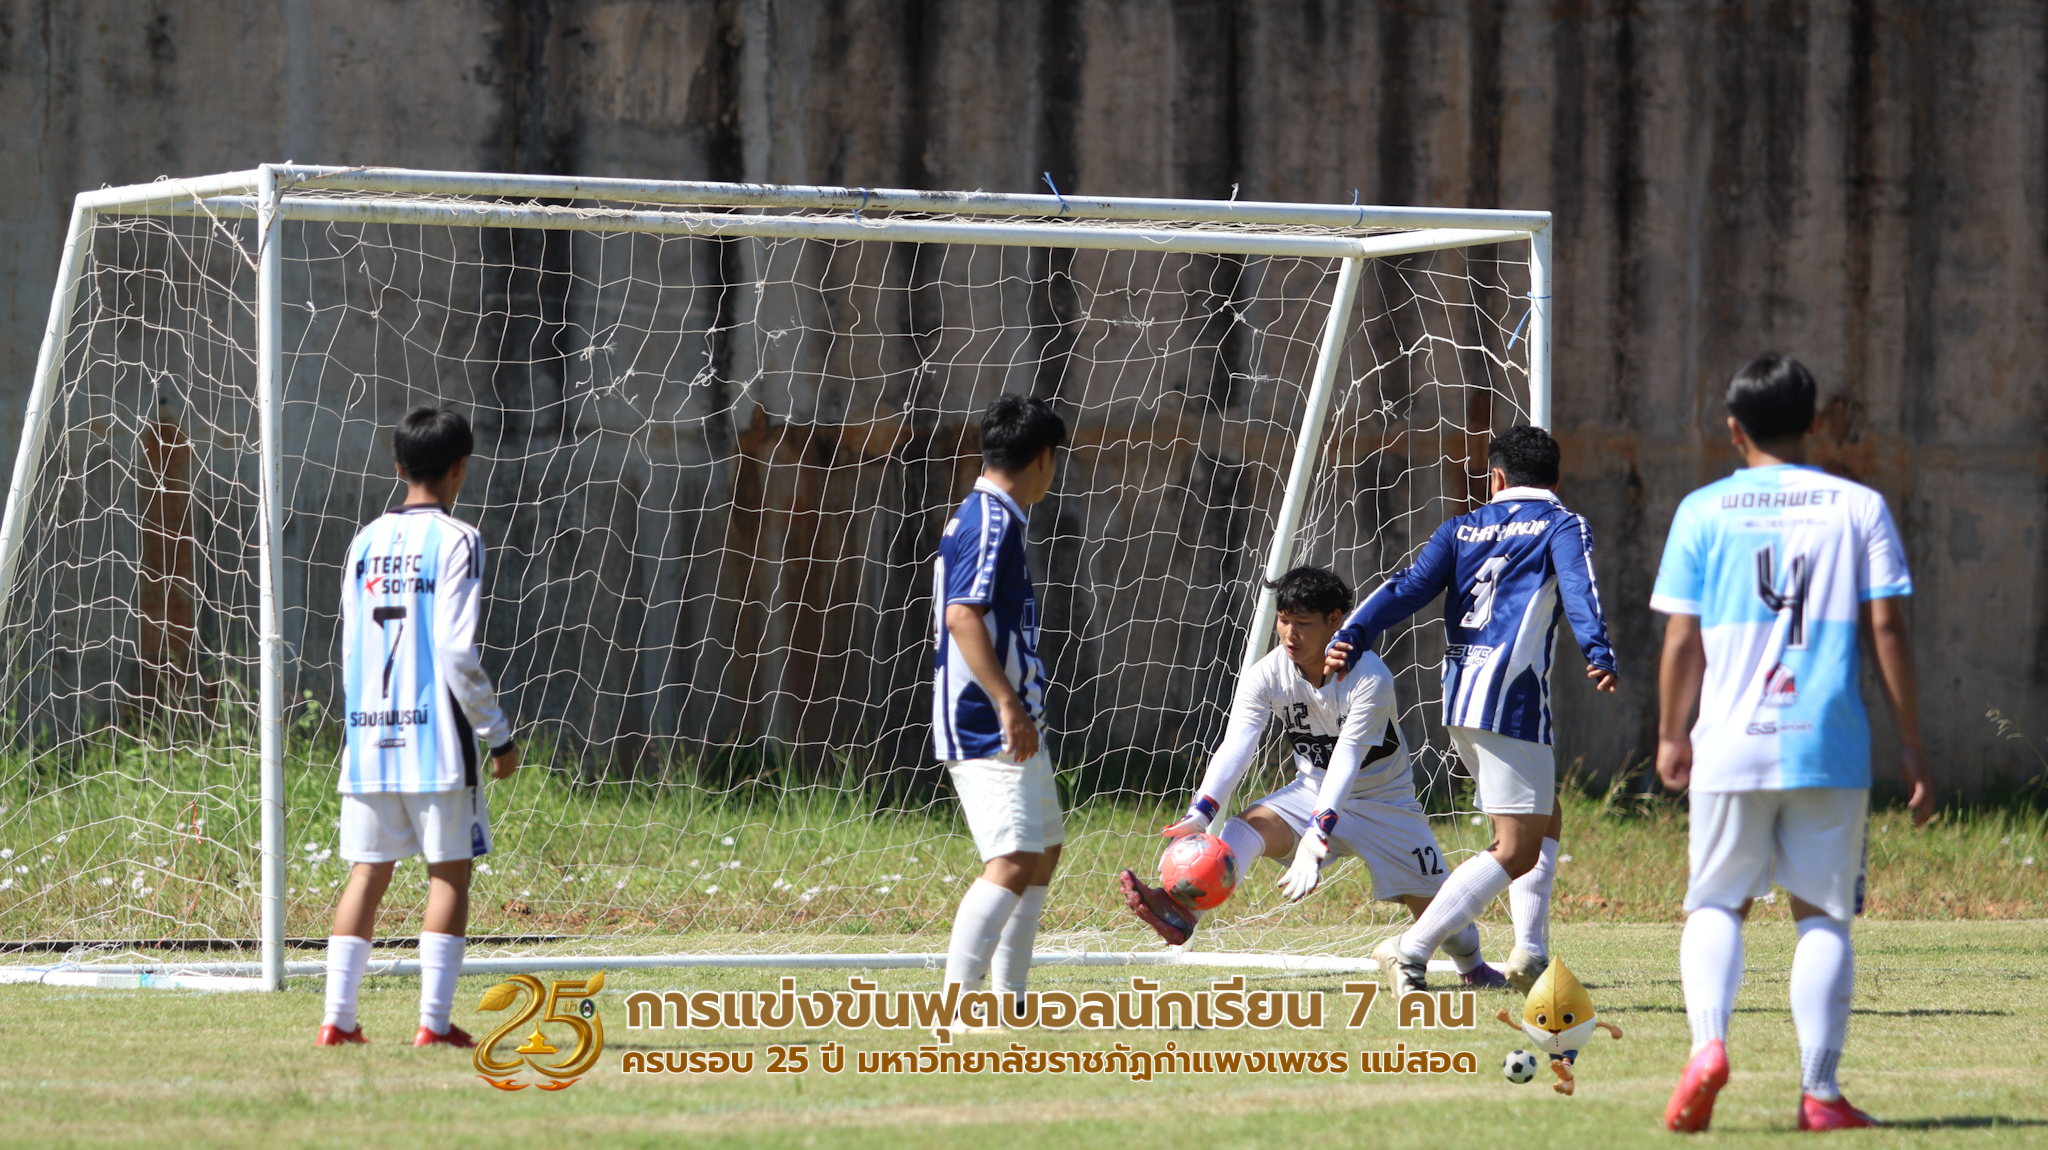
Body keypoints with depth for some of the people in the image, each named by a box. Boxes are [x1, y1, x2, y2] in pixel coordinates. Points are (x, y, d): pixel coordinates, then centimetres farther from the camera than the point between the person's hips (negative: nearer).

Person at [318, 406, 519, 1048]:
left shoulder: (366, 542, 11)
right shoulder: (456, 541, -7)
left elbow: (349, 650, 12)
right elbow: (457, 653, -12)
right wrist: (499, 735, -4)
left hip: (368, 737, 5)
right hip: (436, 737, -5)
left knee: (368, 872, 8)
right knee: (449, 872, 1)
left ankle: (338, 1018, 2)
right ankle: (434, 1020, -5)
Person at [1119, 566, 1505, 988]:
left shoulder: (1369, 678, -27)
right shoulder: (1266, 675, -15)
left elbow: (1346, 762, -35)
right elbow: (1235, 748, -26)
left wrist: (1316, 836, -47)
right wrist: (1202, 811, -43)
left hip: (1384, 800, -2)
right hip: (1311, 791, 2)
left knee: (1431, 902, -1)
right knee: (1246, 828, -27)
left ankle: (1472, 966, 32)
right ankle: (1183, 913, -49)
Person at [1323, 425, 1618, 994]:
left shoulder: (1464, 529, 19)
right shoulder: (1562, 526, 5)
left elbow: (1409, 588, 4)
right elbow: (1578, 588, -15)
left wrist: (1351, 639, -8)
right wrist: (1598, 654, -30)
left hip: (1459, 698, 7)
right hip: (1512, 697, -7)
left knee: (1546, 820, 23)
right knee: (1517, 849, -7)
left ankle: (1531, 952, 11)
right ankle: (1411, 952, -19)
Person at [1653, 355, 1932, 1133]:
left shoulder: (1703, 511, 5)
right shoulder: (1858, 507, 5)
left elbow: (1682, 638, 4)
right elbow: (1887, 628, 0)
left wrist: (1670, 736, 18)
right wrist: (1912, 748, 5)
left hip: (1731, 745, 0)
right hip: (1831, 747, 0)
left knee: (1716, 907, 11)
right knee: (1823, 914, 8)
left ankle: (1708, 1041, -15)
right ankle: (1819, 1091, 0)